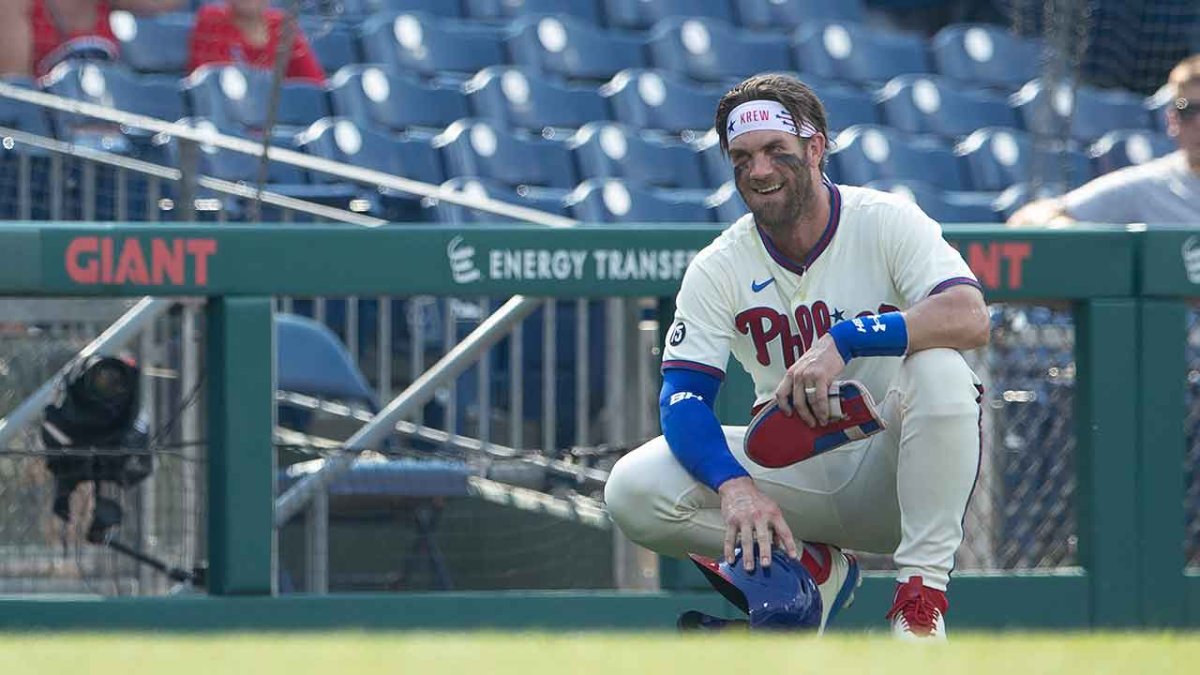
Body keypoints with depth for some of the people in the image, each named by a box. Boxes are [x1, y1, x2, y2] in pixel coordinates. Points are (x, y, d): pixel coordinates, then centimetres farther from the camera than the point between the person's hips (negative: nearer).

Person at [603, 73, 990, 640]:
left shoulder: (886, 222, -10)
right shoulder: (718, 268, -2)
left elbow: (970, 317, -28)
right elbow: (682, 397, -12)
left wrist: (843, 340, -38)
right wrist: (735, 486, -32)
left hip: (887, 471, -3)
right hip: (797, 476, 3)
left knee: (938, 367, -34)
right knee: (634, 489, -19)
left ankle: (922, 593, -29)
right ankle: (814, 567, -2)